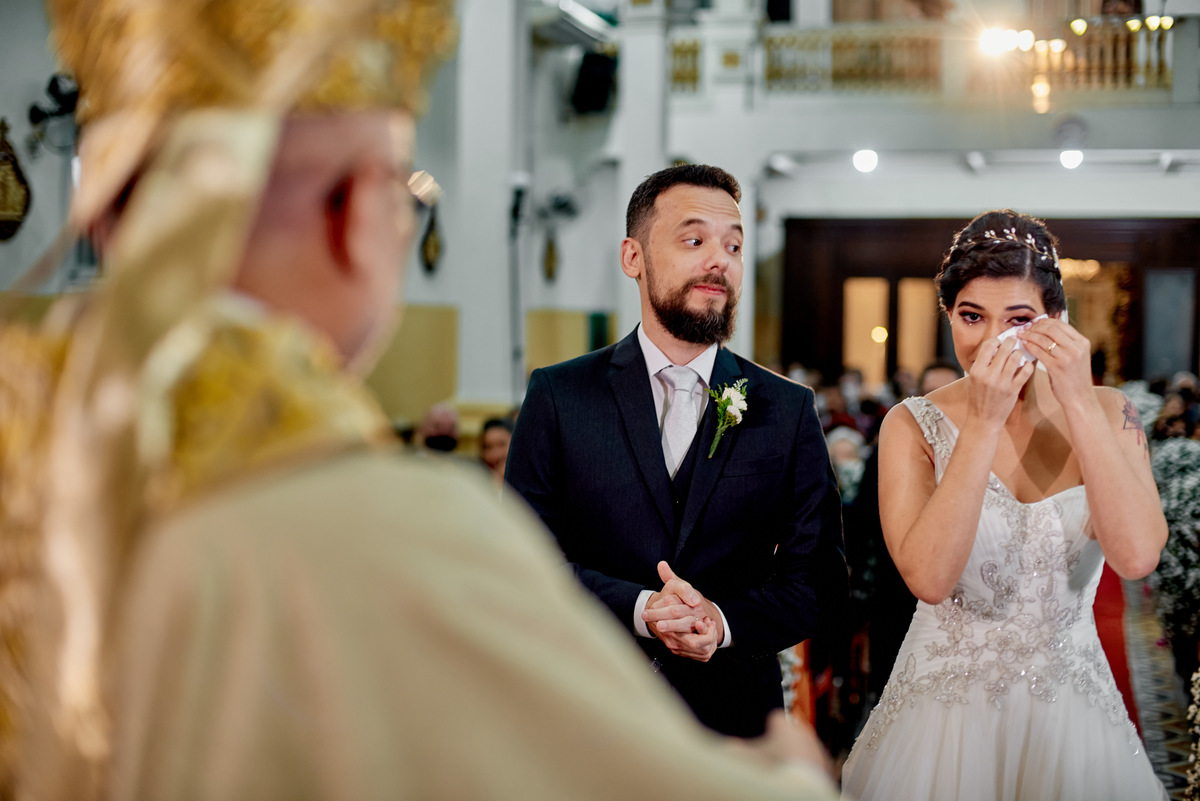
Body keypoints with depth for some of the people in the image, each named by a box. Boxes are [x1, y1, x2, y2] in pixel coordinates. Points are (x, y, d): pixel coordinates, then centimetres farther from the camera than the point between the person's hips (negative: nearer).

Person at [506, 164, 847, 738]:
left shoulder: (788, 410, 0)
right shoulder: (558, 396, -3)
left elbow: (819, 581, -2)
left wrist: (726, 621, -19)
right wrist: (639, 608, -23)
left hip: (734, 718, 1)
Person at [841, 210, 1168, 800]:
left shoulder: (1105, 414, -3)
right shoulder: (914, 425, -7)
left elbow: (1137, 556, -19)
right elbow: (929, 578, -22)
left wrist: (1078, 402, -19)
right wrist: (983, 424, -24)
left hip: (1070, 719, 2)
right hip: (944, 706, -1)